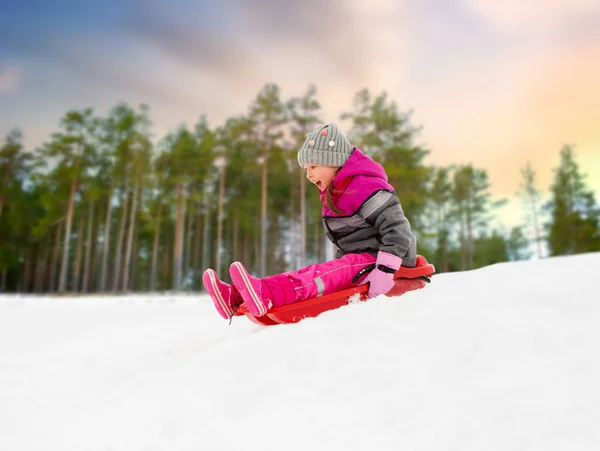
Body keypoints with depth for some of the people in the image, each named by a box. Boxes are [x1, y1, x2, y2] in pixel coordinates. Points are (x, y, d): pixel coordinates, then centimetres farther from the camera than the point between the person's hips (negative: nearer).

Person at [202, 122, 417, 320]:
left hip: (379, 259, -8)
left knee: (327, 273, -31)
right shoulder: (334, 194, 16)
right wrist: (339, 264, 14)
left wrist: (385, 270, -29)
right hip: (357, 261, 8)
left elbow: (397, 228, -23)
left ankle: (265, 294, -52)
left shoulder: (364, 188, -15)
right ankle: (237, 296, -27)